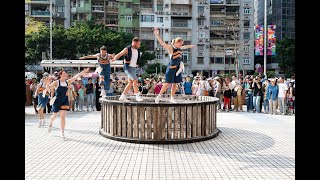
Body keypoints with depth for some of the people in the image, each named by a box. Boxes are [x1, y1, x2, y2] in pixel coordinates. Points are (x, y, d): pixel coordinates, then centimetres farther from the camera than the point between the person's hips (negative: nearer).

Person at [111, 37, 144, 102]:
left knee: (130, 83, 6)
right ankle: (137, 96, -13)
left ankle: (122, 97, 13)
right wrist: (114, 59, -31)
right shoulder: (127, 49, -10)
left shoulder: (137, 50, 9)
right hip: (128, 67, -7)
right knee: (135, 80, -19)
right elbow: (119, 55, -13)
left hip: (134, 68, 7)